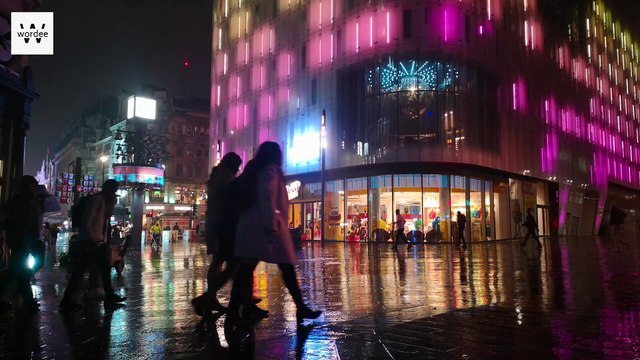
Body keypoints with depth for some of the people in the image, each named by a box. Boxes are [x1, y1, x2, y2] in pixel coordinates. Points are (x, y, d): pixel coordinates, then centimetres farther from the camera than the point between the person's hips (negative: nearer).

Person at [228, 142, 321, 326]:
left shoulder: (253, 171, 21)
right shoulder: (270, 170, -4)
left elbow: (248, 199, 19)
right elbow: (267, 198, -17)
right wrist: (272, 226, -22)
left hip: (249, 226, 8)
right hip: (264, 226, -8)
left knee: (246, 269, 5)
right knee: (287, 269, -1)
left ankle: (234, 311, 3)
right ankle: (301, 308, 2)